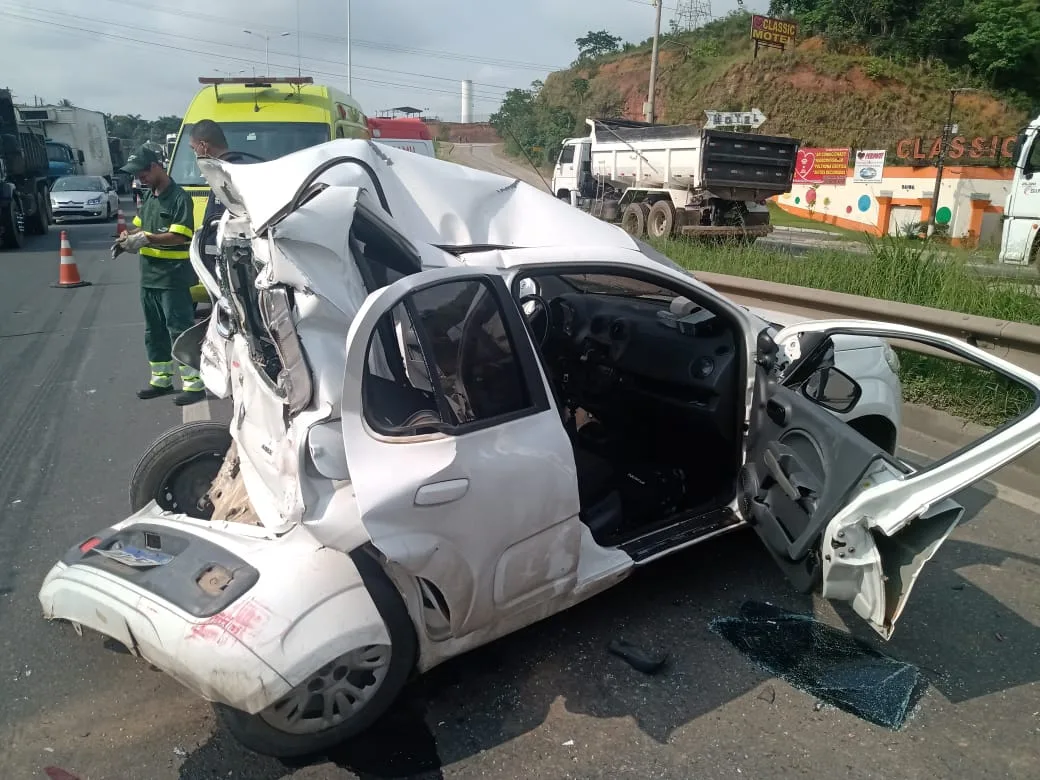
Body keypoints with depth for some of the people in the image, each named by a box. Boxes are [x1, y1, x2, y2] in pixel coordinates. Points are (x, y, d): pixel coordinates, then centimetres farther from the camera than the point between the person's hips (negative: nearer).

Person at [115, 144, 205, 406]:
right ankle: (161, 379, 26)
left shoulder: (179, 197, -11)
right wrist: (127, 236, 2)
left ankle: (194, 383, 0)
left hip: (174, 278, -9)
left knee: (180, 329, -6)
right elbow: (139, 225, 23)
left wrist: (147, 239, -26)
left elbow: (180, 236, -19)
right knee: (154, 330, 15)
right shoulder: (147, 196, 15)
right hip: (149, 277, 9)